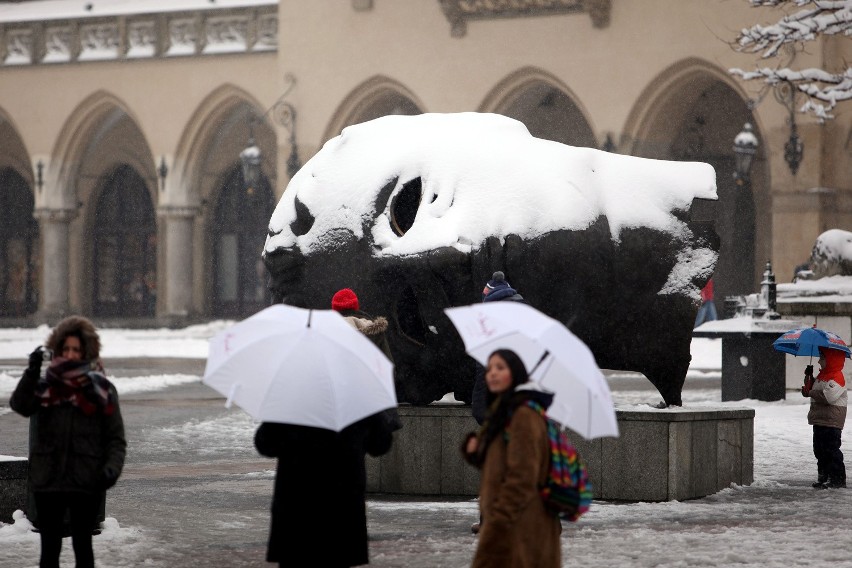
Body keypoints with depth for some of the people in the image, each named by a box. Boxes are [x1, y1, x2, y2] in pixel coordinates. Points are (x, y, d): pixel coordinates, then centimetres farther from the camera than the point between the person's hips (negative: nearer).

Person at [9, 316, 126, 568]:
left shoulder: (100, 388, 1)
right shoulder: (44, 385, 5)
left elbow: (116, 438, 0)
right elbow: (20, 406, -15)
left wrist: (111, 468, -15)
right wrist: (32, 372, -26)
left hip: (85, 481, -2)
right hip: (48, 480, 2)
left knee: (82, 545, 5)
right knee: (49, 546, 8)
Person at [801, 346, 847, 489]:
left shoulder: (837, 378, -16)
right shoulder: (821, 376, 16)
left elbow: (829, 396, -28)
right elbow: (812, 389, 28)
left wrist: (810, 393, -18)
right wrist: (809, 378, 12)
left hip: (831, 422, -10)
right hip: (819, 421, 10)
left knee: (831, 449, -7)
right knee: (820, 450, 14)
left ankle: (838, 478, -3)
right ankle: (823, 477, 21)